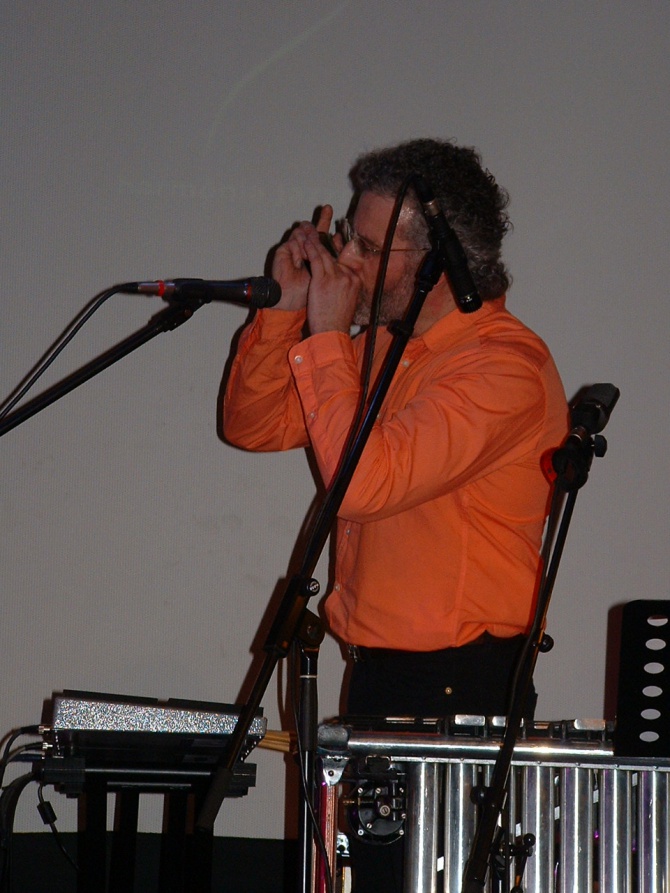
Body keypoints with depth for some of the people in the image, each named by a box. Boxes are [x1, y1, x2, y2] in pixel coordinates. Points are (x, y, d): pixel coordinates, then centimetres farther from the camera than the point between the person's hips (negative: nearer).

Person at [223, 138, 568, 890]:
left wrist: (324, 335, -18)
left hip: (460, 687, -8)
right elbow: (251, 425, 13)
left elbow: (364, 480, -26)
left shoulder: (504, 365, -17)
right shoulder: (380, 344, 11)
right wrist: (286, 307, 0)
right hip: (376, 671, 8)